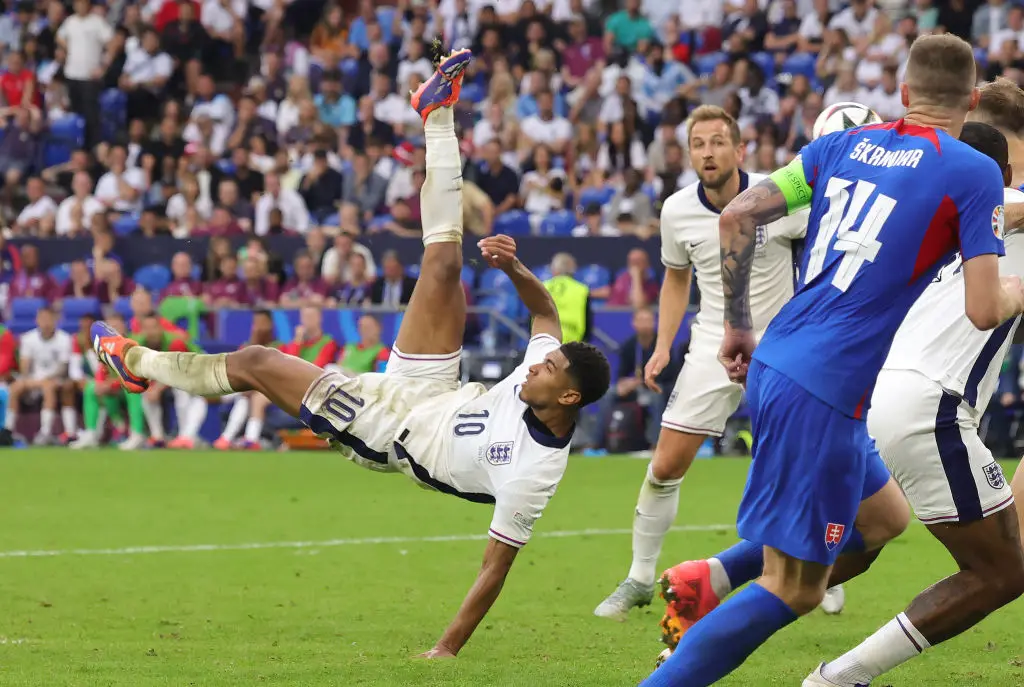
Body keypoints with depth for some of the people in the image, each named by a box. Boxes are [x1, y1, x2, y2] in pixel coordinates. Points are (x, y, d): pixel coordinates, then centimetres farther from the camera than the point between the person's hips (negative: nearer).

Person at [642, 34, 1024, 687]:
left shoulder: (843, 145, 11)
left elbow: (737, 216, 6)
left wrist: (738, 326, 16)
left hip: (771, 364, 8)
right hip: (823, 394, -8)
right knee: (794, 589, -2)